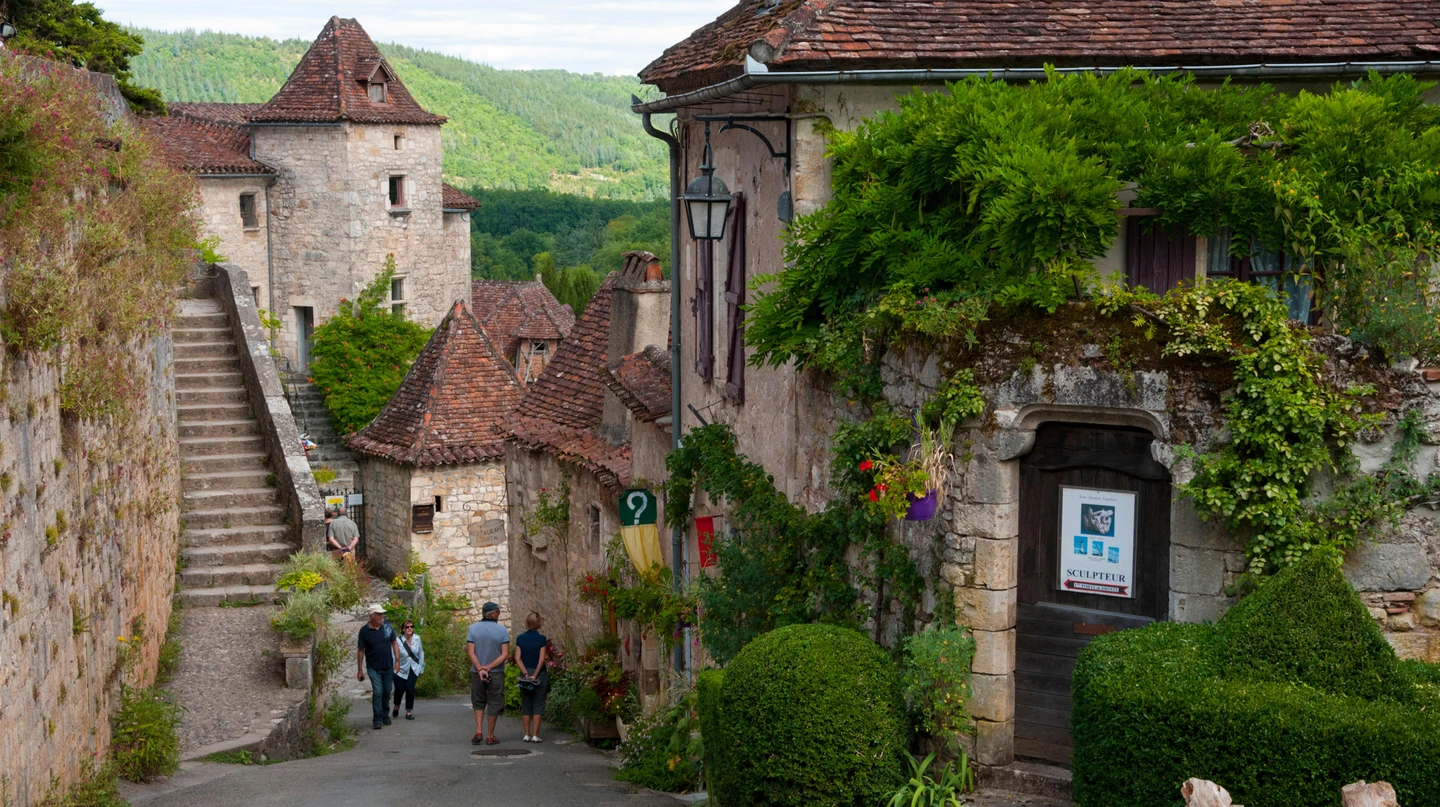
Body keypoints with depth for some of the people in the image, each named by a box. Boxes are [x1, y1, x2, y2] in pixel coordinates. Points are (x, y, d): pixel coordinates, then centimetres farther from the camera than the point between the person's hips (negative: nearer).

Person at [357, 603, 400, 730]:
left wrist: (397, 660, 0)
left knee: (387, 691, 13)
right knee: (377, 692, -12)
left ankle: (385, 715, 33)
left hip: (388, 667, 3)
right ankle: (377, 720, -4)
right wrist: (360, 670, -2)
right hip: (373, 668, -3)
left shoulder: (387, 627, -2)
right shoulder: (364, 631, -10)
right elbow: (360, 651, -4)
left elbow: (394, 643, 8)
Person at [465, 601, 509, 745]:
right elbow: (505, 654, -12)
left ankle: (478, 731, 3)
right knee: (494, 704, 8)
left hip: (477, 672, 2)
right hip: (496, 673, -2)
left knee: (478, 702, 17)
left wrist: (480, 669, -14)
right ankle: (490, 736, 11)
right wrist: (489, 667, -12)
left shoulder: (473, 628, -3)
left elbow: (470, 652, -10)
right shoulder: (502, 630, -7)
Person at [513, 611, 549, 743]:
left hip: (525, 674, 3)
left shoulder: (520, 638, 1)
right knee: (538, 705, 3)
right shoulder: (541, 639, -8)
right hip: (540, 673, -3)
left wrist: (526, 674, -8)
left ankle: (527, 734, 10)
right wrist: (535, 676, -10)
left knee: (525, 706, 10)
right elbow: (542, 659, -12)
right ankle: (535, 735, -1)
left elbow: (518, 658, -5)